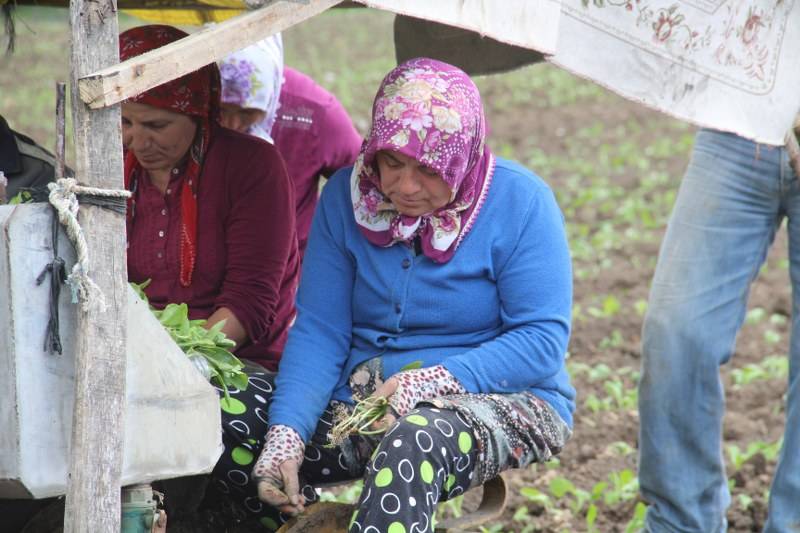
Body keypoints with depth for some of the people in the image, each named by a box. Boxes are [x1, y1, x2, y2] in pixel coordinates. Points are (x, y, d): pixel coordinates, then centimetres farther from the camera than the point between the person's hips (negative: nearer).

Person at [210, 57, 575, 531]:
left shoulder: (520, 202, -10)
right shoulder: (346, 195, 1)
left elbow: (544, 339, -14)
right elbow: (319, 331, -3)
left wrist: (434, 381, -27)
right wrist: (287, 434, -19)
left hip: (500, 400, -5)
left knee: (411, 443, -40)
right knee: (222, 424, -17)